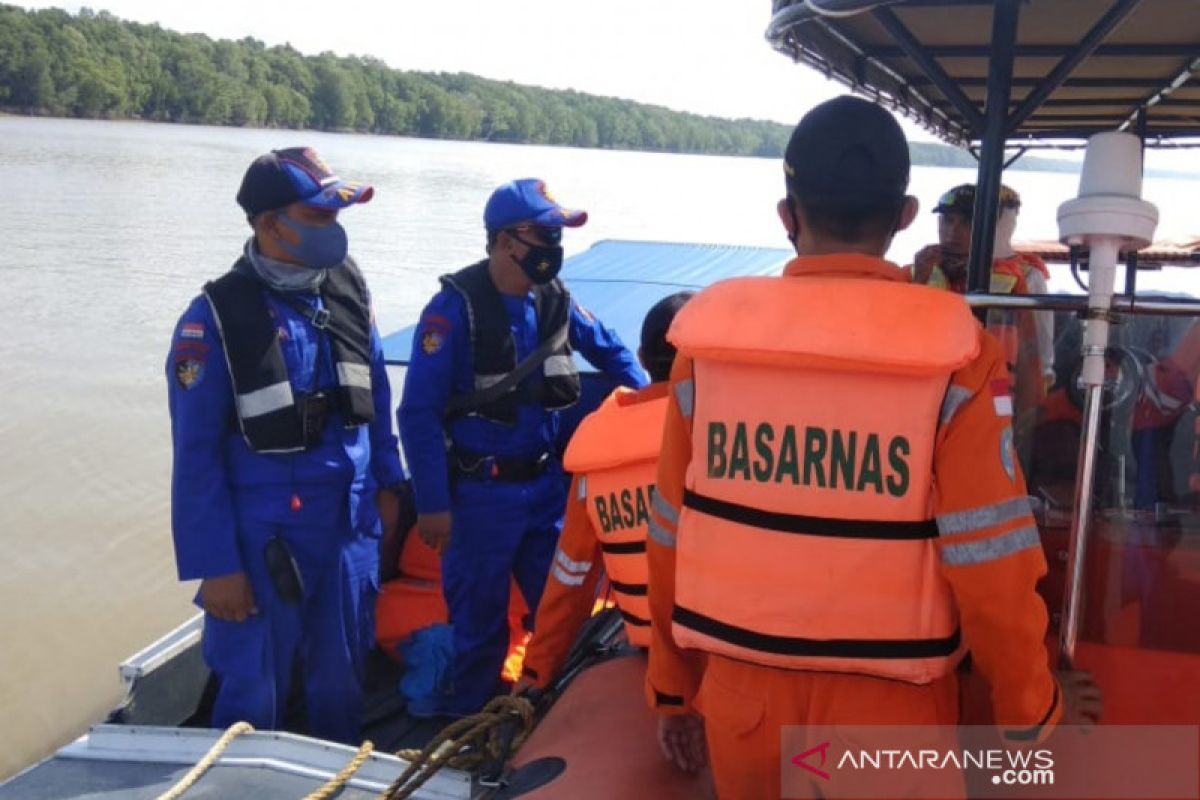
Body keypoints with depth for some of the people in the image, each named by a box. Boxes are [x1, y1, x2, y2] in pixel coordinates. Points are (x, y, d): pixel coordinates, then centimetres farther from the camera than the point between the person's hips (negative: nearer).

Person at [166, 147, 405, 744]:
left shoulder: (346, 290, 1)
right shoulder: (218, 316, -14)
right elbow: (196, 455, -12)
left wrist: (387, 481, 13)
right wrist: (215, 565, -11)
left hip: (351, 526, 5)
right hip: (265, 534, -4)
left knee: (341, 682, 20)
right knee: (254, 696, 10)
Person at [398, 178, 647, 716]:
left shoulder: (554, 299, 0)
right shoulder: (456, 308, -18)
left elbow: (608, 349, 19)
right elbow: (418, 413, -16)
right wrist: (432, 504, -16)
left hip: (545, 483, 5)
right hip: (480, 492, -5)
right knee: (479, 618, 9)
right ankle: (465, 720, 31)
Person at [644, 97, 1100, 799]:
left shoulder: (711, 337, -6)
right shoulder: (954, 354, -14)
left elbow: (673, 537, 0)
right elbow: (989, 559, -13)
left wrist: (674, 687, 13)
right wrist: (1029, 709, 4)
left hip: (739, 693, 2)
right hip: (889, 705, -2)